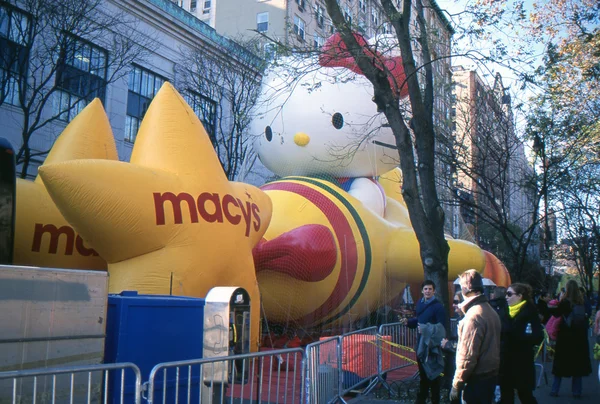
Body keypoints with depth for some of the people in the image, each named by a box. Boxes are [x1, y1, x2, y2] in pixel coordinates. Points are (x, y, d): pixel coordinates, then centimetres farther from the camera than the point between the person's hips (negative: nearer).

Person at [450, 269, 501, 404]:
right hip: (491, 376, 9)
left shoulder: (473, 315, -18)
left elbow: (467, 355, -20)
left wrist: (456, 384, -15)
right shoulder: (491, 311, 11)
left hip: (477, 379, -9)